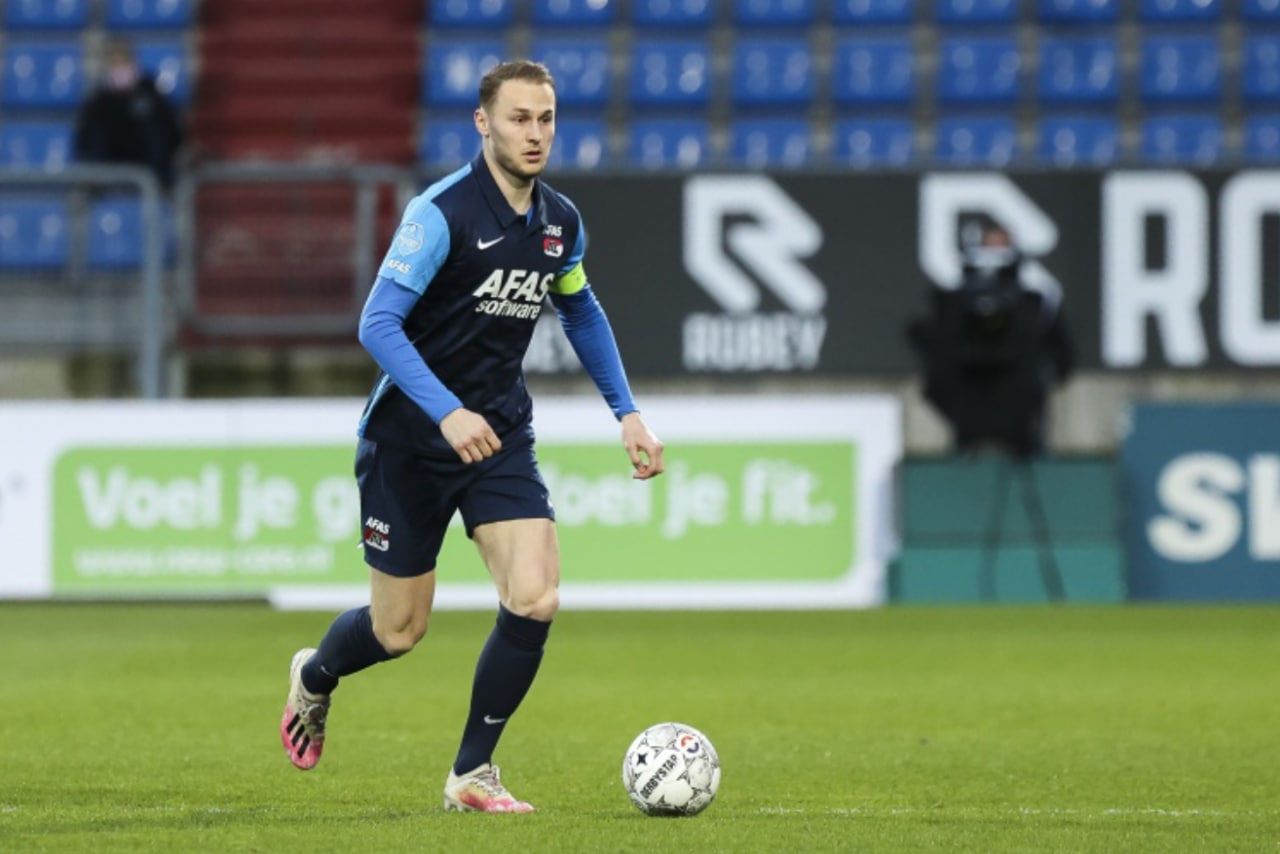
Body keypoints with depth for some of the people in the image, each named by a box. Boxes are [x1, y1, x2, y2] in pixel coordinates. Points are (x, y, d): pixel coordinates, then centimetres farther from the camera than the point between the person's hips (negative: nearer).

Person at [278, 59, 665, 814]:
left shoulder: (561, 222, 1)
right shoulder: (441, 214, -19)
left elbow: (581, 313, 21)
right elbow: (378, 324, -25)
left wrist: (628, 412, 14)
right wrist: (447, 412, -37)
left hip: (501, 436, 5)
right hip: (411, 438, -5)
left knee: (535, 599, -16)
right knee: (401, 631, 6)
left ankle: (473, 773, 0)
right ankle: (314, 677, 42)